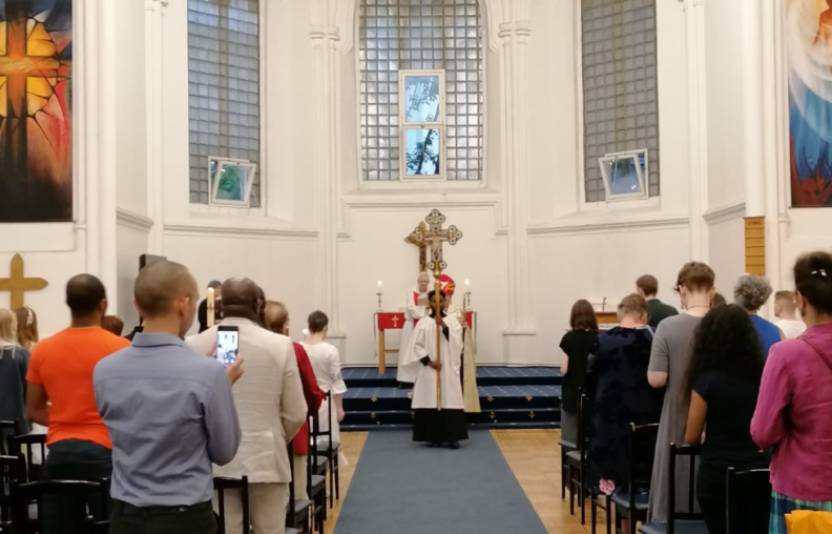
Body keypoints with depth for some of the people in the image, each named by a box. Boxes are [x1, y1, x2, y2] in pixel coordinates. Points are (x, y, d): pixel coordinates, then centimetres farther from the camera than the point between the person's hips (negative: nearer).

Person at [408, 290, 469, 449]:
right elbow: (417, 346, -1)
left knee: (450, 401, -5)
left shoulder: (452, 320, 5)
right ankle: (433, 437, 6)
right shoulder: (423, 322, 3)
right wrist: (429, 361, -10)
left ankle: (452, 437, -2)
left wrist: (444, 327, -18)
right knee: (431, 401, -2)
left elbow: (457, 342, -7)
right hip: (429, 368, 0)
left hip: (449, 368, 0)